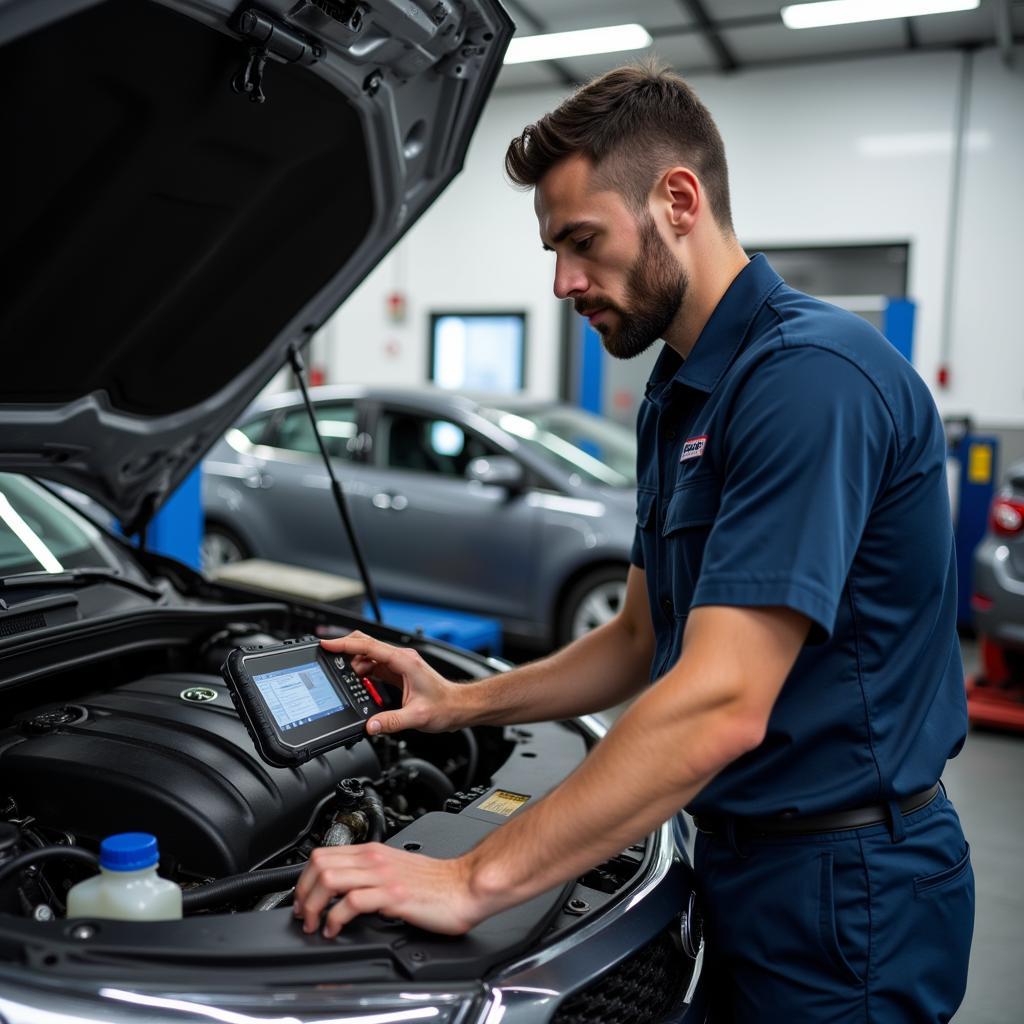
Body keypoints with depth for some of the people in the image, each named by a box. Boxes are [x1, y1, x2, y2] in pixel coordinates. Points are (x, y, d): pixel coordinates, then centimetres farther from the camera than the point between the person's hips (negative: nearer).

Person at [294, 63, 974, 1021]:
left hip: (843, 888, -8)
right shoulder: (676, 396, 9)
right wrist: (460, 702, 4)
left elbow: (720, 707, -30)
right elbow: (643, 641, 14)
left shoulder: (809, 374, -23)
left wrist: (476, 878, -26)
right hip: (741, 863, 9)